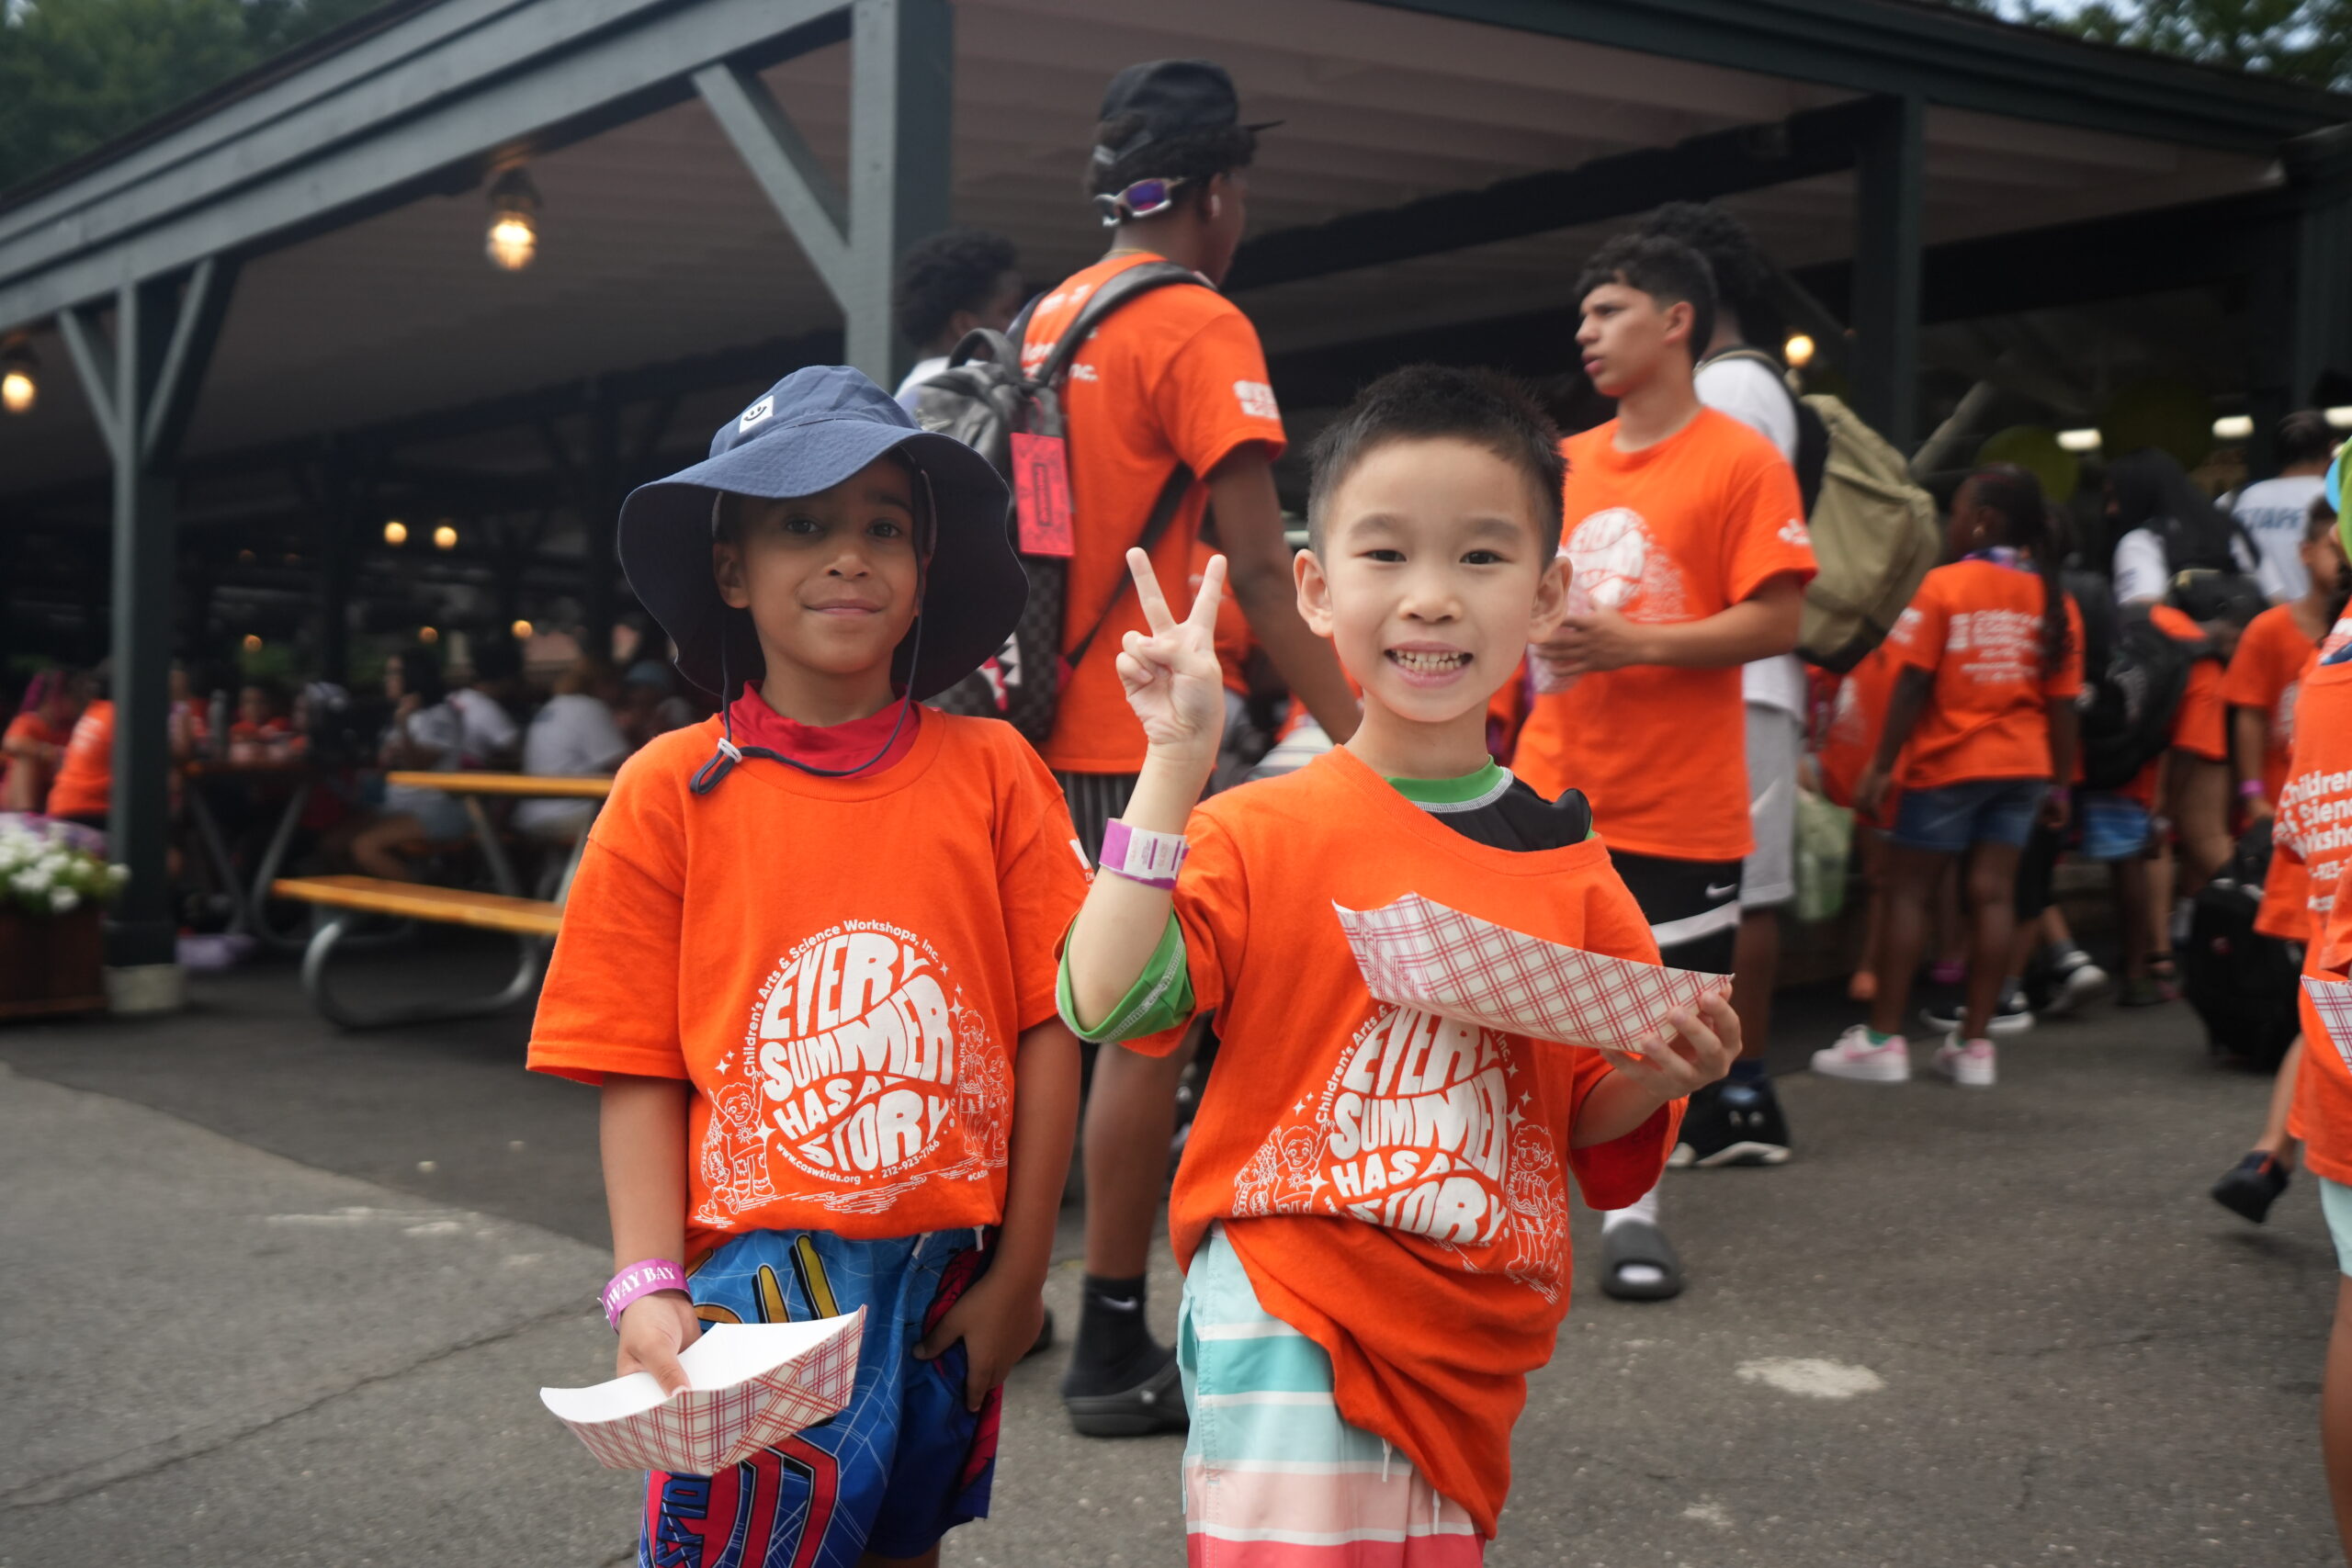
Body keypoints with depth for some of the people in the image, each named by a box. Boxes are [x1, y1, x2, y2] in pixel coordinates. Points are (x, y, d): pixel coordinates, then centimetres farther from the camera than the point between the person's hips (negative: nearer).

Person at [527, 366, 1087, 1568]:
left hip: (948, 1285, 2)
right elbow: (639, 1071, -3)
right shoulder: (672, 791, -3)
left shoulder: (991, 772, -1)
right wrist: (648, 1288, -11)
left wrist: (1020, 1273, -2)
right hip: (759, 1283, -2)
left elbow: (1048, 1032, -1)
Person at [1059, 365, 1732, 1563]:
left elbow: (1590, 1128, 13)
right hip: (1288, 1329, -4)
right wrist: (1175, 767, -23)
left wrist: (1660, 1071, -10)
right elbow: (1104, 1005, -23)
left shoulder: (1569, 866, 4)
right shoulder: (1259, 834, -8)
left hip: (1467, 1361, 5)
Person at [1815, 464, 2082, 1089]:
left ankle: (1883, 1038, 4)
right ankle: (1975, 1043, 7)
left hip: (1948, 762, -4)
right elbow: (2063, 705, 3)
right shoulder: (2055, 601, 3)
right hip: (2023, 764, 4)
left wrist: (1881, 764, -8)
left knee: (1908, 892, 3)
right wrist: (2060, 783, 11)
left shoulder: (1944, 586, -11)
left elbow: (1914, 685, -12)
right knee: (1993, 894, 5)